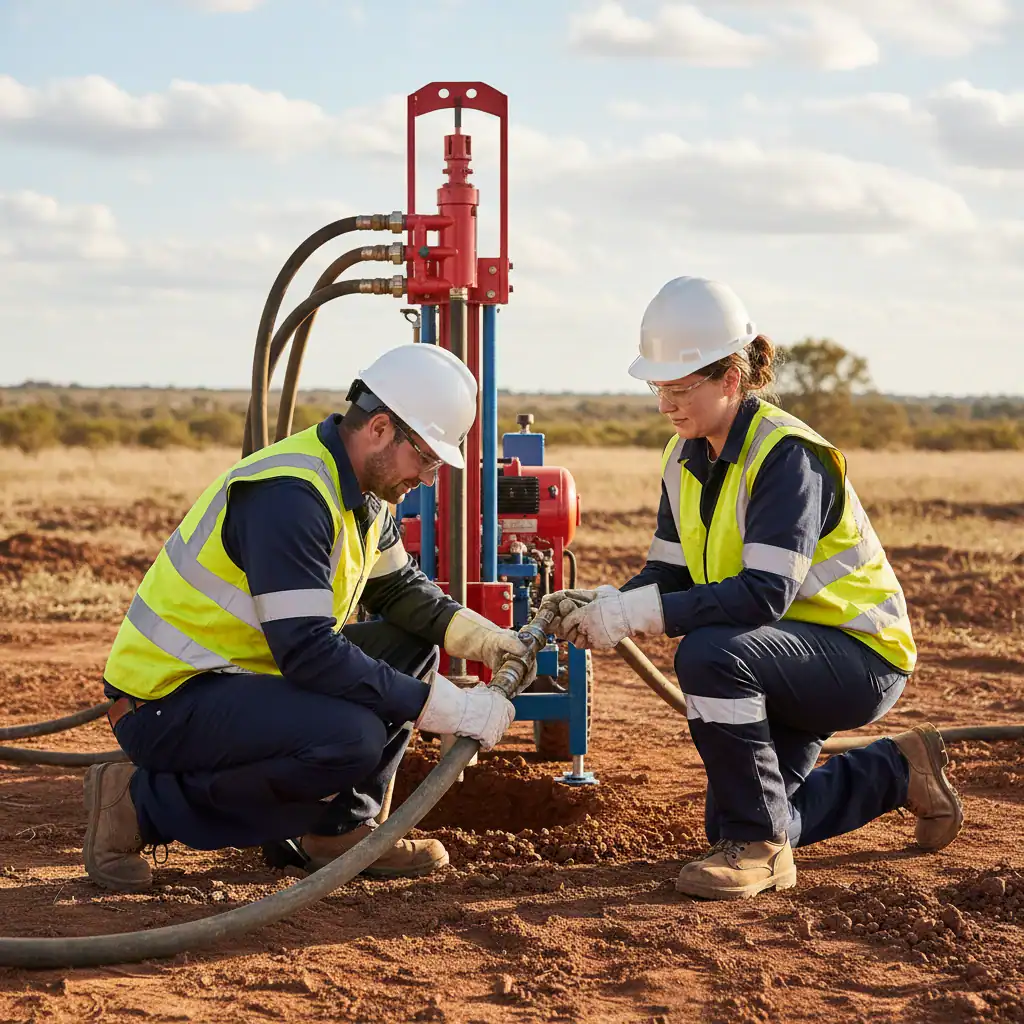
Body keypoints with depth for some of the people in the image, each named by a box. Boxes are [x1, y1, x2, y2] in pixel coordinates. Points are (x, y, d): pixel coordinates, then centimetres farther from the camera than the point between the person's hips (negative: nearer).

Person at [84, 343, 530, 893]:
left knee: (412, 647, 9)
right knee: (352, 735, -31)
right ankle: (143, 803, -13)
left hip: (247, 675, 10)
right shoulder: (288, 495, -26)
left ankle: (339, 829, 6)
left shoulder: (361, 491, 6)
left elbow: (399, 588, 17)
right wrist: (445, 707, -28)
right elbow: (307, 650, -31)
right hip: (164, 702, -10)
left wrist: (476, 636, -3)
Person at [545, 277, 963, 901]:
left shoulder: (786, 455, -26)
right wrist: (604, 605, -21)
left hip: (862, 656, -9)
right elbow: (669, 574, 1)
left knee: (710, 654, -35)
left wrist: (634, 614, -39)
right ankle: (899, 772, 33)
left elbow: (765, 593, -36)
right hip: (782, 655, 9)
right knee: (729, 825, 13)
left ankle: (761, 848, -21)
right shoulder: (686, 458, 1)